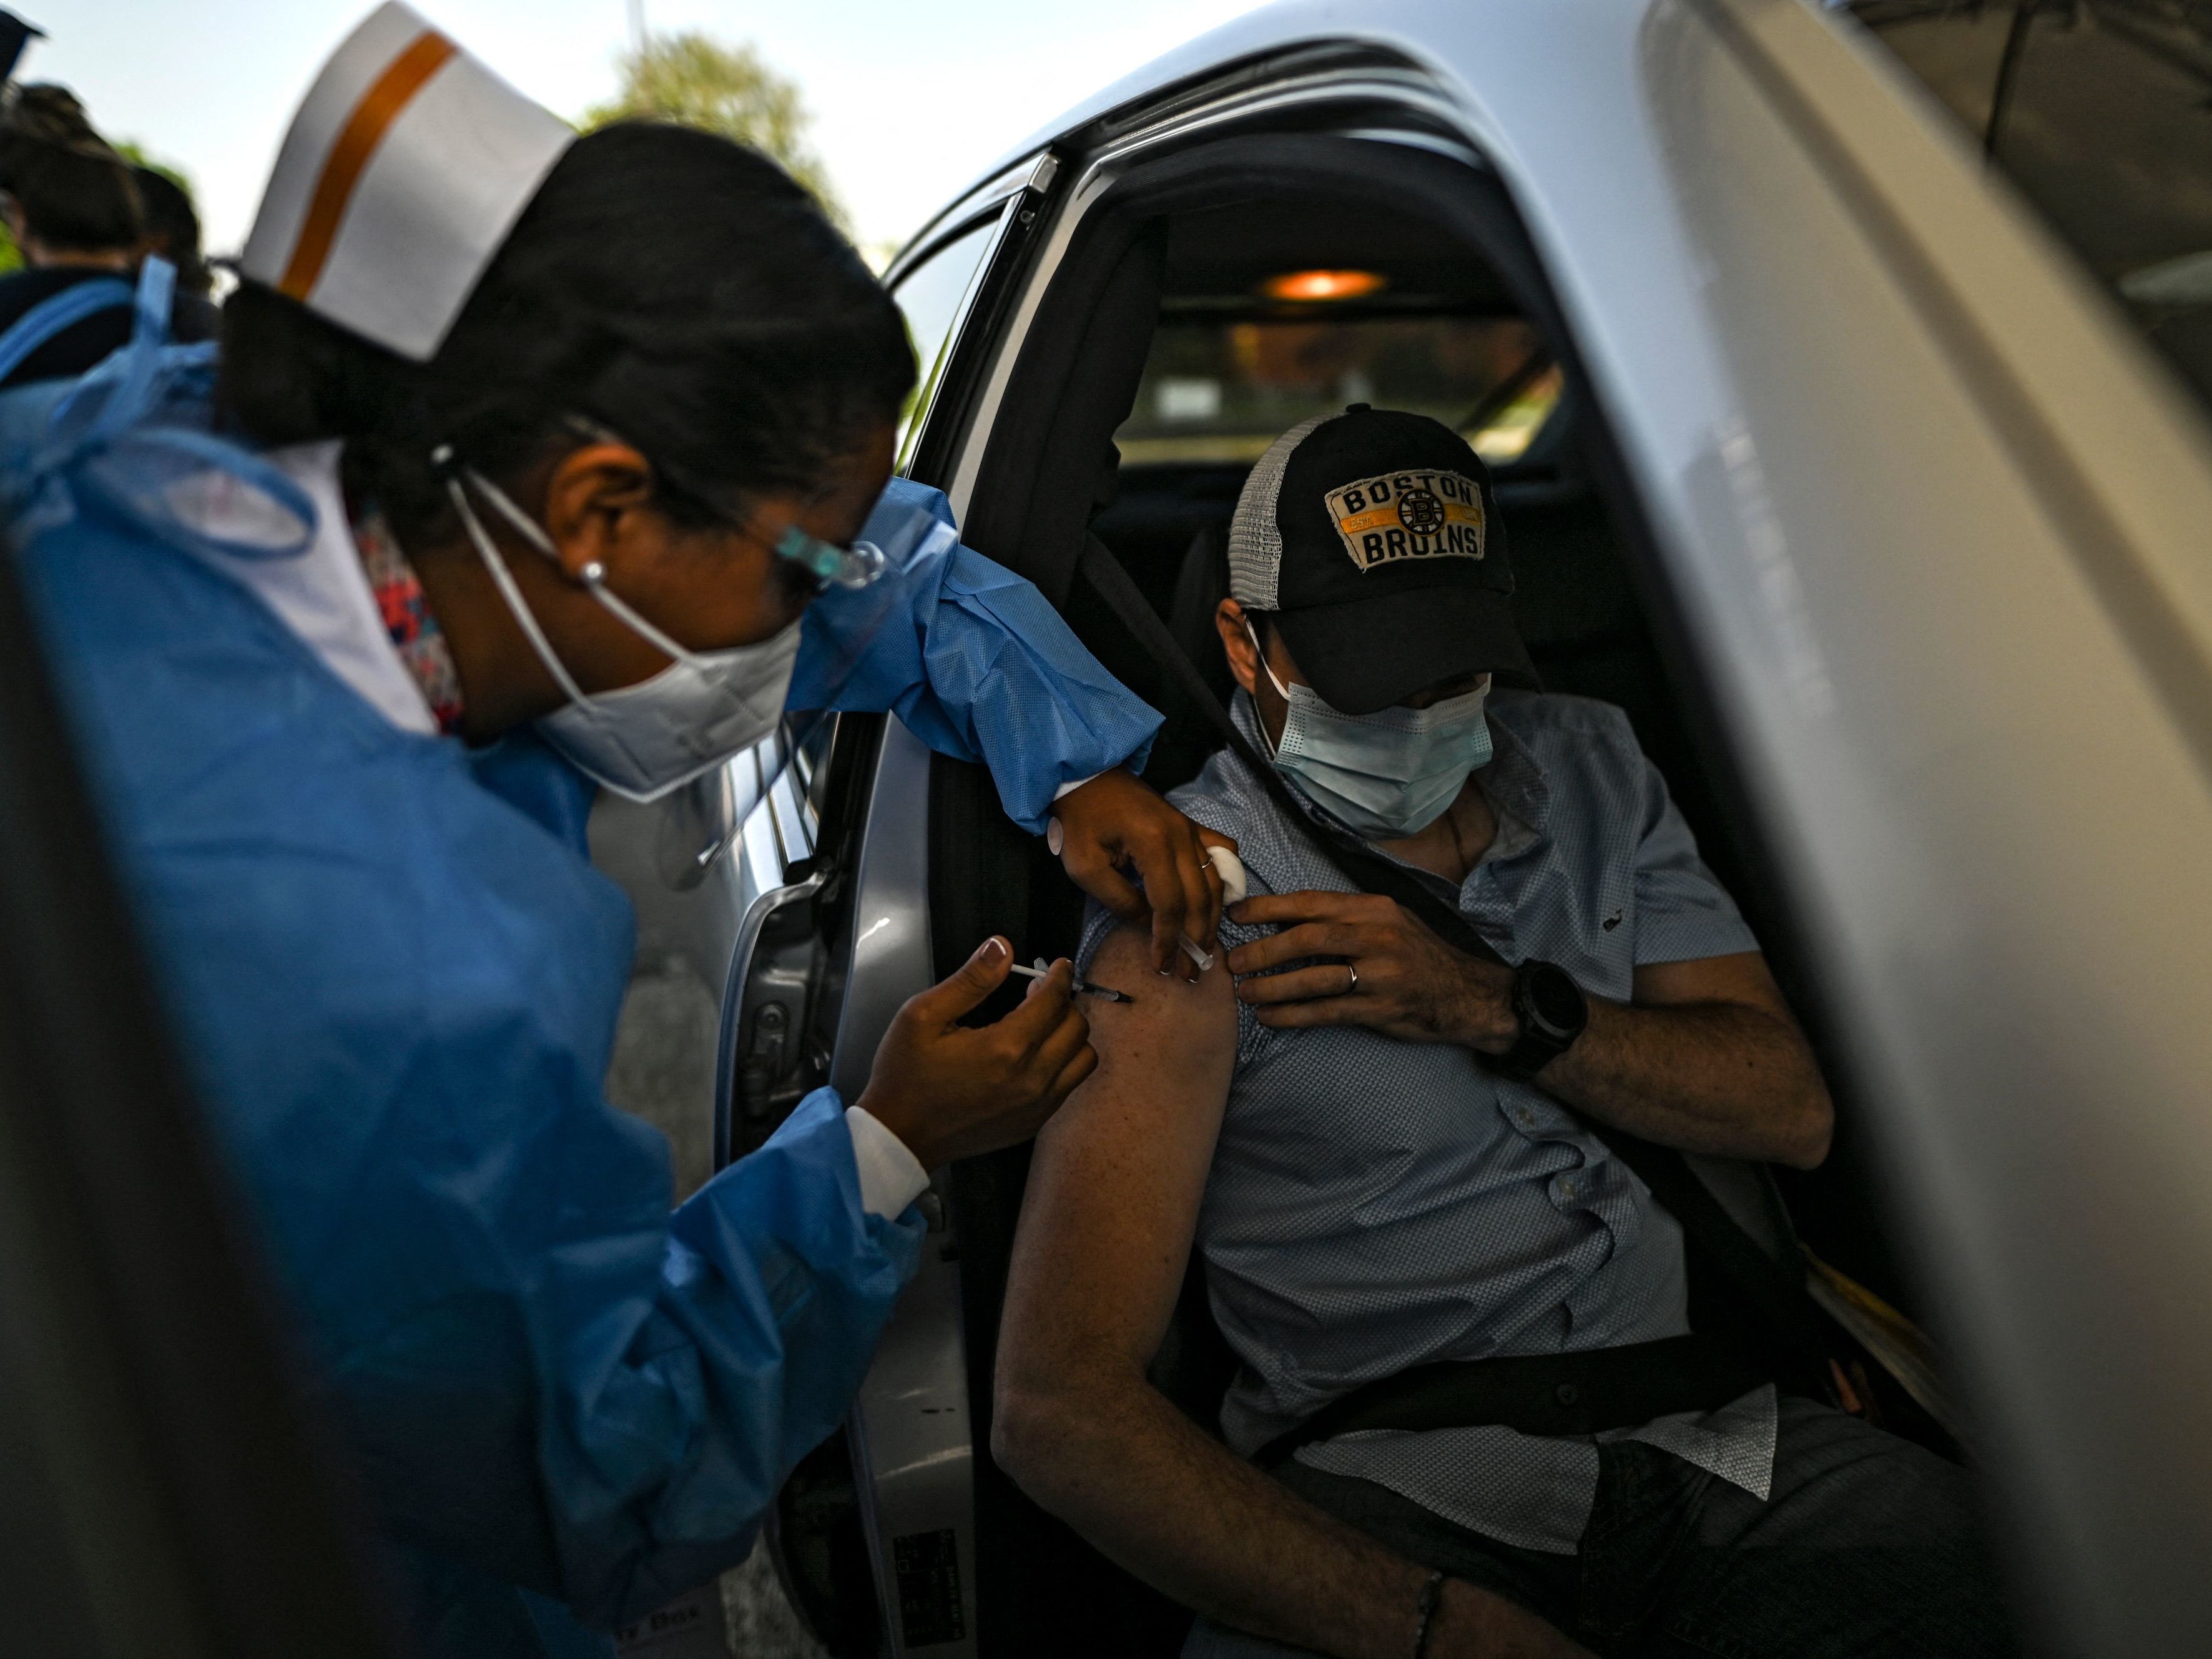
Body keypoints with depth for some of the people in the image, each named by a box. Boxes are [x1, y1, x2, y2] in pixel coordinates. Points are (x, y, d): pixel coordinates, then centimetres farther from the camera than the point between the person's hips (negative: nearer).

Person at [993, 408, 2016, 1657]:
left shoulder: (1588, 762, 11)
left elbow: (1792, 1110, 7)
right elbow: (1061, 1411, -14)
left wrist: (1495, 1009, -10)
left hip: (1708, 1427, 5)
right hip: (1390, 1490, -5)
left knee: (1918, 1544, -23)